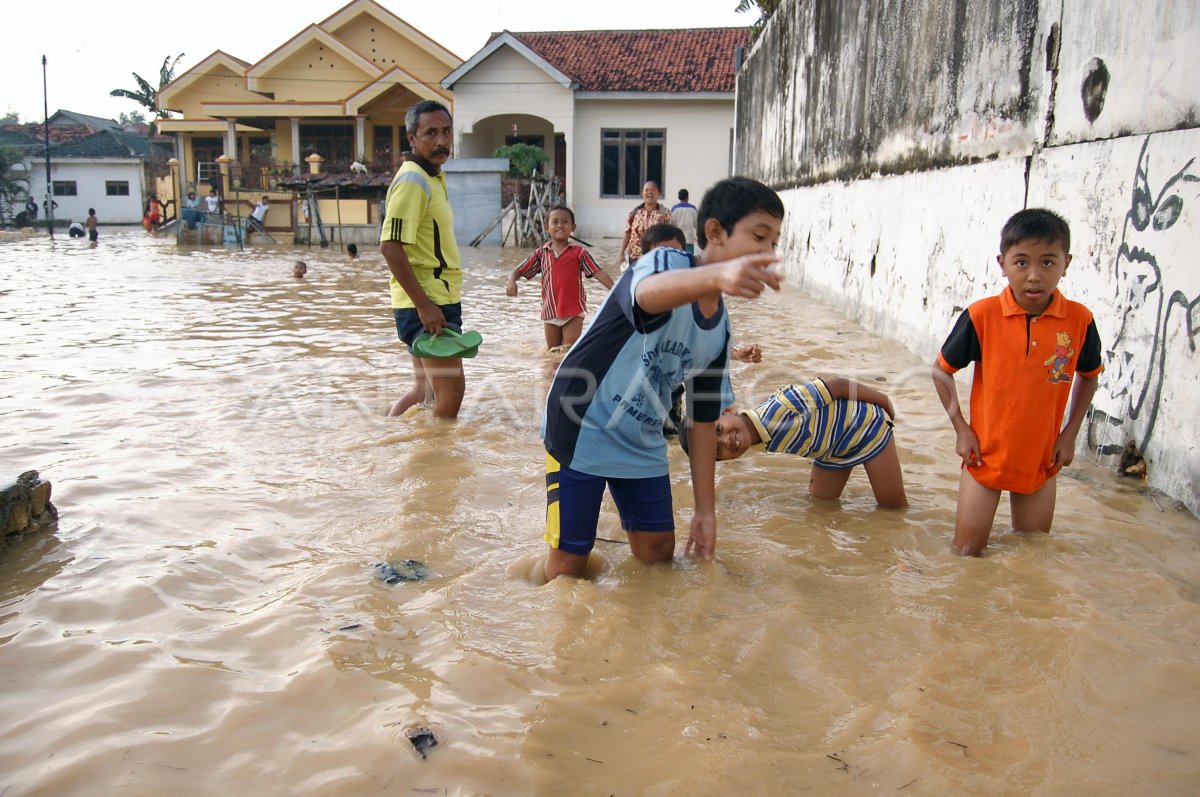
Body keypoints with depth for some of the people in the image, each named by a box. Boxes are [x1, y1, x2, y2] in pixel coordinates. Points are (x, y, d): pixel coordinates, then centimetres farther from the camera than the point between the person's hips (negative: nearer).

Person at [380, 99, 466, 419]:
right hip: (426, 303, -10)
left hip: (438, 300, 10)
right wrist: (424, 305, -25)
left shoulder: (432, 177, 15)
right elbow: (390, 247, -23)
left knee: (425, 389, 19)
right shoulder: (412, 180, -15)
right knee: (451, 391, -8)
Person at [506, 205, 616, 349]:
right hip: (550, 311, 3)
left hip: (574, 311, -3)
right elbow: (519, 270, 6)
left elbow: (598, 273, -10)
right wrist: (511, 281, -17)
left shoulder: (579, 252, -4)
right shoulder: (541, 253, 3)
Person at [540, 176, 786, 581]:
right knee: (570, 559, 1)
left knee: (658, 552, 9)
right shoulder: (665, 261, -19)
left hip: (643, 443, 7)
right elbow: (648, 293, -47)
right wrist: (718, 275, -69)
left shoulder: (720, 330, 2)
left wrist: (706, 509, 8)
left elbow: (703, 419, 9)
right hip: (582, 431, -7)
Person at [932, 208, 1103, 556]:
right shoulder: (982, 316, -16)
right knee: (966, 555, 6)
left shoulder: (1080, 320, -10)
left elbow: (1088, 376, 10)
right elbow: (941, 370, -3)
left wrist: (1069, 433, 4)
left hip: (1041, 462, 2)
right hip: (985, 457, -2)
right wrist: (961, 428, -8)